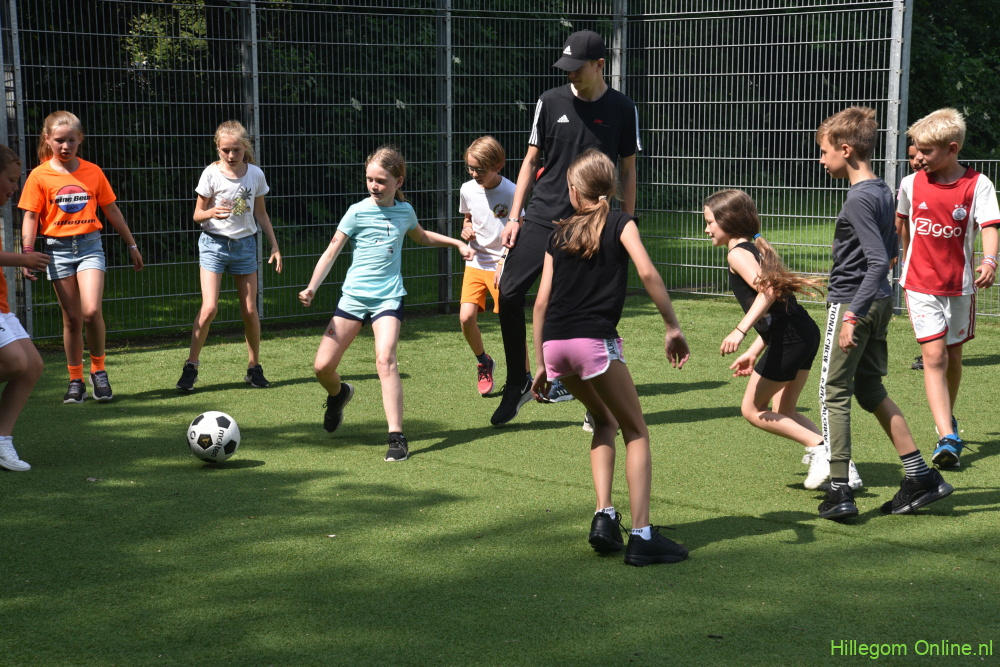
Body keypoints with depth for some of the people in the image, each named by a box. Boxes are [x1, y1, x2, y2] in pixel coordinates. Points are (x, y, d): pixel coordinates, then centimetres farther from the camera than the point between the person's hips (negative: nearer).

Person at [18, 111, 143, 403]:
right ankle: (76, 381, 14)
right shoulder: (39, 176, 0)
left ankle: (98, 369, 4)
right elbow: (30, 217, -1)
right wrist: (27, 253, -12)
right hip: (58, 249, 0)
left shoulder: (93, 171, 5)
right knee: (71, 318, 2)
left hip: (90, 245, 0)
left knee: (91, 311, -17)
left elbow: (111, 210, 14)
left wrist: (132, 245, 18)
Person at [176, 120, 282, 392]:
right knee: (209, 308, -15)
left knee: (250, 311, 3)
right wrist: (212, 212, -24)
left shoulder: (255, 174, 1)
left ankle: (254, 368, 18)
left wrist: (274, 246, 10)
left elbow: (260, 213, 13)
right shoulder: (211, 174, -6)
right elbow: (198, 214, -1)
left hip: (244, 244, 3)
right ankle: (191, 366, -1)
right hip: (214, 244, -3)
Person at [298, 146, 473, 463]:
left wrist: (457, 242, 31)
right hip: (353, 295, 0)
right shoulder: (358, 212, -2)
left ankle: (397, 437, -20)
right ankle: (338, 394, 33)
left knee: (385, 359, -23)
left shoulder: (405, 211, 8)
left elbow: (422, 237, 32)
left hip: (388, 297, 0)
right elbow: (332, 251, -2)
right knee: (322, 366, -5)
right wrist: (312, 287, -14)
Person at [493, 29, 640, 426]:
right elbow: (531, 161, 9)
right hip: (542, 216, 2)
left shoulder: (622, 109, 1)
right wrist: (514, 218, 2)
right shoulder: (551, 102, 3)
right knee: (509, 294, -9)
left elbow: (627, 170, 8)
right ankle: (517, 383, 9)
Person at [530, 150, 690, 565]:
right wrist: (673, 327, -4)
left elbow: (542, 302, 15)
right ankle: (641, 535, -2)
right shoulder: (620, 224, 10)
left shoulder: (559, 234, 19)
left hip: (555, 343, 5)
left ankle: (604, 516, 12)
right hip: (594, 340, -4)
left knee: (604, 421, 26)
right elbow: (647, 272, -8)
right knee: (635, 431, 7)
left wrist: (540, 365, 19)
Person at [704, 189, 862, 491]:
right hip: (806, 333, 10)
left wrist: (740, 330, -28)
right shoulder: (757, 247, 23)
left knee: (752, 410, 6)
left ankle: (819, 447, -3)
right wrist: (753, 352, 24)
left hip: (789, 339, -10)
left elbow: (767, 290, -22)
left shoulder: (737, 253, -5)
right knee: (784, 412, 19)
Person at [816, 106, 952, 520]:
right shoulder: (883, 192, 10)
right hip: (880, 302, 9)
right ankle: (921, 477, 17)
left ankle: (839, 491, 1)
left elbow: (880, 262, -23)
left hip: (852, 303, -9)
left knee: (834, 394, 0)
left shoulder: (859, 198, -18)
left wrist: (853, 315, -24)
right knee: (871, 390, 17)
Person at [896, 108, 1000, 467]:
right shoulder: (911, 184, -1)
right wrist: (899, 258, 25)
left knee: (952, 355, 14)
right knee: (934, 356, -12)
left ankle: (948, 419, 38)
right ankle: (948, 438, -19)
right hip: (920, 284, 0)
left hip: (959, 285, 0)